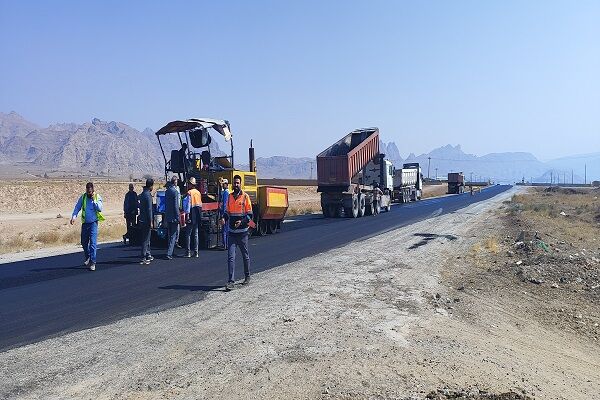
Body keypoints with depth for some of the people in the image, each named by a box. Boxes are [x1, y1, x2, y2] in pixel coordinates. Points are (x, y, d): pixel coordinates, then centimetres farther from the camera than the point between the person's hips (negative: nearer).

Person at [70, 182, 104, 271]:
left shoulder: (97, 197, -2)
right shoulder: (83, 197, 3)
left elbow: (100, 208, -11)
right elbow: (77, 207, -1)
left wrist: (94, 200, -17)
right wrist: (74, 216, -16)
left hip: (93, 223, -3)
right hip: (85, 223, 3)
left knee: (93, 243, -10)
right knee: (84, 242, 14)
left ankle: (93, 262, -8)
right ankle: (87, 257, 37)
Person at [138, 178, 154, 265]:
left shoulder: (142, 194, 13)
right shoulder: (148, 195, -15)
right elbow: (149, 209, -18)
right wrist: (150, 222, -17)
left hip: (142, 220, 9)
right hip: (146, 220, -9)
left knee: (146, 239, 17)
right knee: (146, 239, -6)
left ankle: (148, 255, 26)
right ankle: (143, 258, -4)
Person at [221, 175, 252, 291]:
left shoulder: (245, 196, -4)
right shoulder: (230, 196, 8)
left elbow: (250, 214, -4)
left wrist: (242, 221, -20)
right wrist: (224, 218, -4)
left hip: (242, 231, -3)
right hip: (231, 231, 3)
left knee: (245, 255, 13)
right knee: (230, 257, -5)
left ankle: (247, 277, 31)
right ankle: (231, 281, -4)